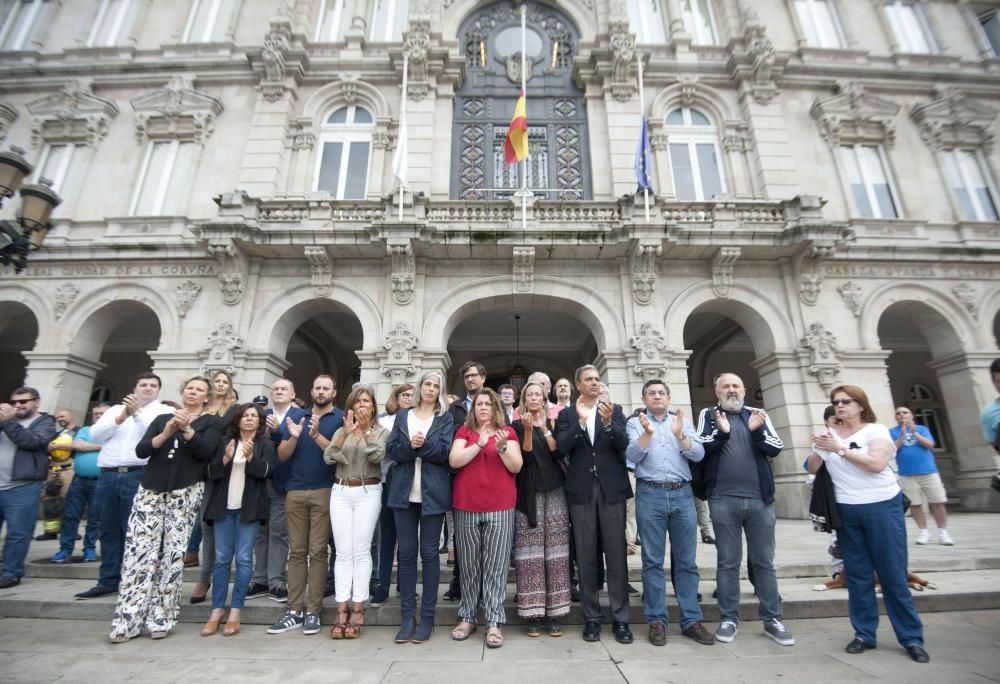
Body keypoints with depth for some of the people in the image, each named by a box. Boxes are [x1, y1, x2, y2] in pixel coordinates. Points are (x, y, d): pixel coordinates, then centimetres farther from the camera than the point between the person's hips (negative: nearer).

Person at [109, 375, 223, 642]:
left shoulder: (211, 422, 7)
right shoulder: (162, 418, 16)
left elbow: (205, 451, -9)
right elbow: (141, 450, 4)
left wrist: (186, 429, -21)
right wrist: (167, 433, -12)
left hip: (185, 493, -3)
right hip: (151, 490, 3)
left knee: (173, 554, -4)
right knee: (138, 552, -3)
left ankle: (161, 618, 6)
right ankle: (126, 621, 4)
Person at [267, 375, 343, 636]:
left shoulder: (340, 418, 1)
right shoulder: (298, 417, 13)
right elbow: (282, 456, 9)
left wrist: (317, 435, -19)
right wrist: (294, 437, -10)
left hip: (324, 491, -4)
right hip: (296, 491, 4)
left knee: (318, 551, 0)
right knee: (296, 551, 7)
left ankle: (312, 611, 8)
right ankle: (294, 610, 14)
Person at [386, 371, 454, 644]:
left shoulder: (445, 418, 5)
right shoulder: (402, 416, 11)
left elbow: (446, 452, -7)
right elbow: (391, 450, 1)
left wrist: (423, 444, -20)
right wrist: (410, 445, -17)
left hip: (432, 493, -2)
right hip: (405, 493, 2)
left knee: (429, 552, 3)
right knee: (406, 552, 6)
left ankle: (427, 616, 14)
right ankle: (407, 616, 16)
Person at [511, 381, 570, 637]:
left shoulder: (553, 423, 12)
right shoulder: (517, 425, 6)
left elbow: (558, 454, -3)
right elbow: (525, 457, -7)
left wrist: (545, 428, -10)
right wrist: (528, 430, -19)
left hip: (554, 490, 2)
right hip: (529, 492, -1)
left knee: (555, 551, 1)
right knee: (530, 552, -3)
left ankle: (554, 613, 9)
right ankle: (532, 613, 7)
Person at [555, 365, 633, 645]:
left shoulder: (614, 409, 6)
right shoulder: (567, 414, 4)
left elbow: (623, 445, -6)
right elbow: (561, 447, -9)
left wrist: (608, 422, -23)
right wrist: (580, 420, -20)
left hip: (611, 489, 0)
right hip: (581, 491, 0)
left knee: (616, 555, 5)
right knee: (586, 557, 7)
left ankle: (620, 619, 16)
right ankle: (591, 618, 19)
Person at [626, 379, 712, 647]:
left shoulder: (683, 421, 11)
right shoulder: (635, 422, 6)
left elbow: (698, 454, 0)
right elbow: (632, 456, -7)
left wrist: (679, 434, -15)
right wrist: (647, 432, -20)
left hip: (682, 494, 2)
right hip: (650, 495, -2)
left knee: (686, 561, 7)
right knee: (653, 561, 3)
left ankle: (691, 620, 17)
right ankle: (657, 621, 12)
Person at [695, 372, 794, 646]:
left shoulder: (758, 415, 10)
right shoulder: (709, 415, 4)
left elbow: (776, 448, 0)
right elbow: (699, 447, -6)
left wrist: (756, 431, -16)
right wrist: (721, 432, -21)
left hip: (760, 499, 2)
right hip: (723, 500, -2)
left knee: (764, 561, 11)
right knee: (728, 562, 6)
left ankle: (772, 619, 24)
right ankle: (729, 619, 17)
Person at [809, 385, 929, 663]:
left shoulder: (876, 430, -5)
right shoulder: (828, 434, 5)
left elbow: (876, 463, -20)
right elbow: (812, 469, 2)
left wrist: (840, 449, -19)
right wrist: (818, 450, -15)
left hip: (882, 507, -3)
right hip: (846, 511, 3)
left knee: (893, 575, 2)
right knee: (858, 574, 9)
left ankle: (911, 638, 16)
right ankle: (863, 634, 17)